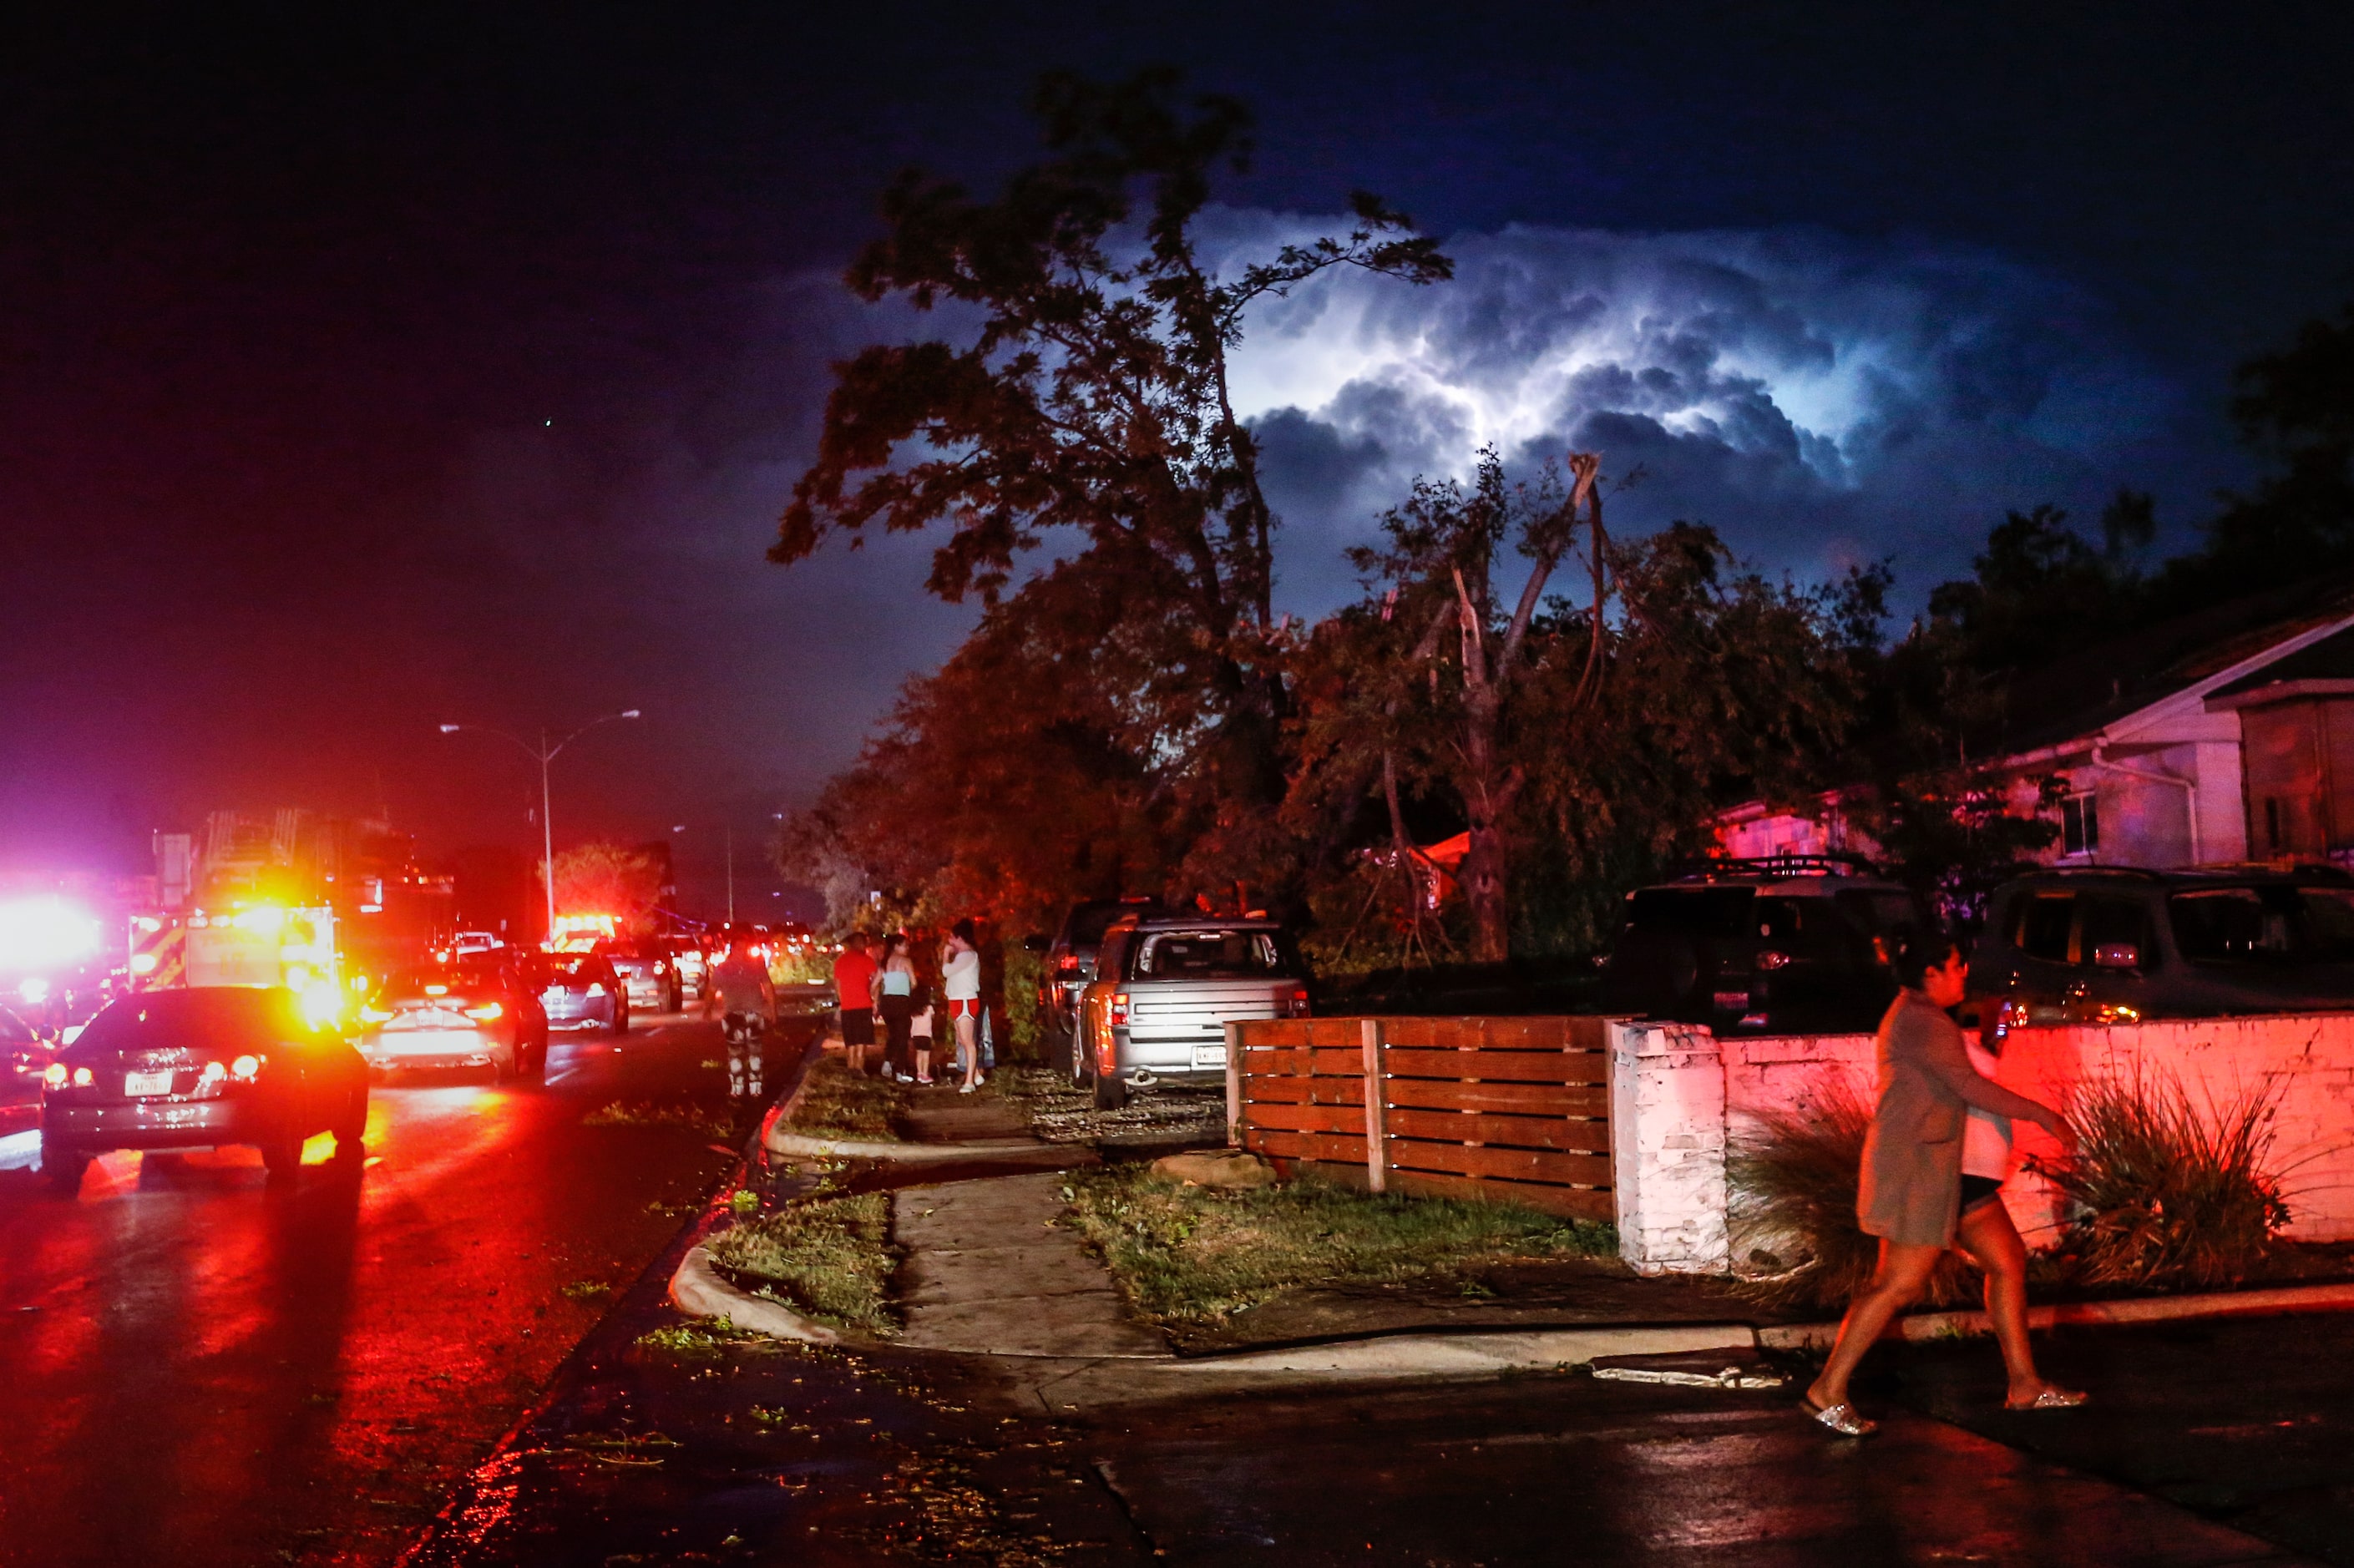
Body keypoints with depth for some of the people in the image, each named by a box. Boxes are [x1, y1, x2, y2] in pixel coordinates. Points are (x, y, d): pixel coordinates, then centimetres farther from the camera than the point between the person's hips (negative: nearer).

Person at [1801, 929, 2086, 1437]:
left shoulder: (1917, 1015, 17)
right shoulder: (1921, 1021, -17)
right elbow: (1971, 1087, -21)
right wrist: (2041, 1113, -12)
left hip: (1948, 1167, 11)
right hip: (1917, 1166, -11)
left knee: (2009, 1261, 11)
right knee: (1900, 1285, -9)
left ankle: (2024, 1385, 18)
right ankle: (1827, 1392, -3)